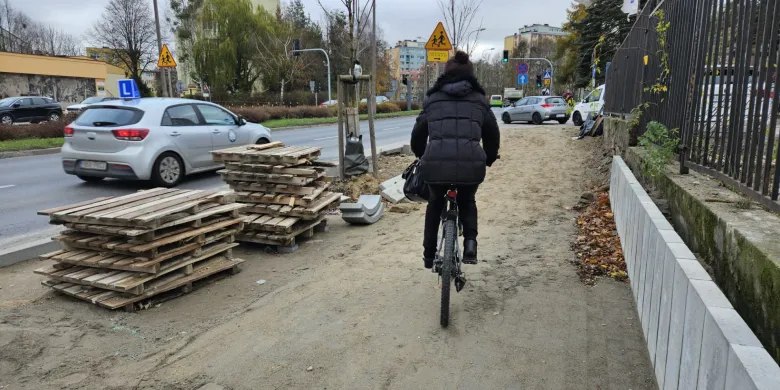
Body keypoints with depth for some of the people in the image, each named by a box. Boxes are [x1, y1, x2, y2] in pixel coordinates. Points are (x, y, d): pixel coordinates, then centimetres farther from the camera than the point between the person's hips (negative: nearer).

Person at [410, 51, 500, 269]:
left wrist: (422, 157, 37)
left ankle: (429, 253, 28)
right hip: (471, 163, 0)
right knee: (467, 201, 31)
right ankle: (470, 243, 9)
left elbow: (418, 134, 19)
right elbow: (493, 135, 19)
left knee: (435, 202, 30)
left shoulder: (433, 98, 18)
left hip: (436, 162, 0)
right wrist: (488, 160, 36)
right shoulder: (479, 99, 18)